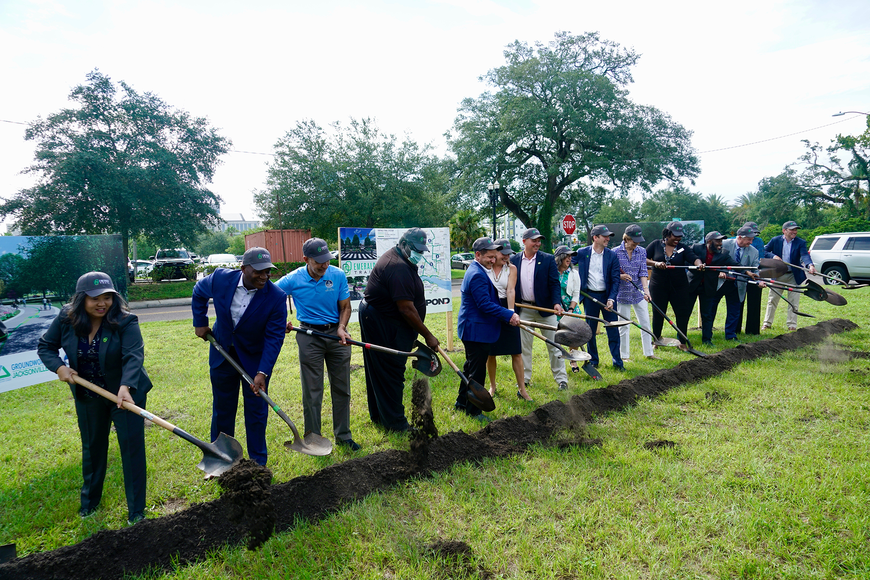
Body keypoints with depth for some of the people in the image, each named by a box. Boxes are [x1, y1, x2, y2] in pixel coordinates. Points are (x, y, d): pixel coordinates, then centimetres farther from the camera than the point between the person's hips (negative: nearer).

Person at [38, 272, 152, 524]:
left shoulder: (125, 321, -24)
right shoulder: (66, 319, -11)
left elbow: (133, 357, -34)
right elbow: (45, 347, 3)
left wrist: (126, 387, -49)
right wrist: (59, 367, -16)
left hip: (127, 392, -4)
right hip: (88, 396, 4)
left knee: (132, 446, -2)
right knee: (92, 447, 21)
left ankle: (136, 510, 12)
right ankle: (90, 499, 44)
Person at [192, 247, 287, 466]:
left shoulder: (277, 297, -24)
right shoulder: (221, 279, -17)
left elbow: (274, 338, -22)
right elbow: (199, 292, 8)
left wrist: (263, 373, -28)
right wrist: (200, 322, 4)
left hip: (255, 358, -2)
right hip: (222, 354, 3)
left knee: (256, 411, 6)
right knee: (222, 409, 17)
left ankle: (258, 463, 23)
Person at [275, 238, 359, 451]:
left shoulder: (338, 275, -6)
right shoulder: (293, 280, -9)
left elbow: (345, 307, 2)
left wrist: (342, 328, -14)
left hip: (336, 332, 2)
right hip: (309, 336, -2)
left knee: (342, 388, 9)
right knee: (312, 391, 4)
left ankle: (343, 435, 24)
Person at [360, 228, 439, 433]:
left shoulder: (400, 261, 12)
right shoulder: (398, 269, -24)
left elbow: (407, 305, 19)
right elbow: (407, 309, -26)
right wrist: (428, 335, -18)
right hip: (382, 325, -11)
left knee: (379, 371, 18)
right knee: (391, 372, -3)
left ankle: (379, 416, 31)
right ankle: (395, 423, 8)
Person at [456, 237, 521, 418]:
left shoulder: (476, 271, 14)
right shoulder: (477, 275, -21)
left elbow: (488, 300, 21)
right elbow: (485, 304, -26)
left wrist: (508, 313, 15)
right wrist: (509, 315, -23)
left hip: (472, 329, 11)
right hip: (476, 331, -11)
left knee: (471, 368, 21)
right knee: (477, 372, -1)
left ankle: (462, 403, 34)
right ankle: (473, 410, 11)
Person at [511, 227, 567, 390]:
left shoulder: (548, 259, -3)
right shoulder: (514, 260, 2)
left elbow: (554, 284, -6)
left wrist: (556, 302, -20)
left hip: (545, 308, -2)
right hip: (523, 310, 2)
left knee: (553, 345, 5)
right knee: (524, 346, 10)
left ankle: (561, 378, 15)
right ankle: (525, 378, 23)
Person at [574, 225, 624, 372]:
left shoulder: (612, 255, -2)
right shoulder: (582, 253, -4)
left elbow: (615, 280, -3)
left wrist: (611, 299, -14)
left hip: (607, 295, 0)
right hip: (590, 296, 0)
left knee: (613, 330, 3)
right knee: (590, 330, 10)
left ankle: (617, 362, 15)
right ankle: (593, 360, 25)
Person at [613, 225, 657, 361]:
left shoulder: (642, 251, 2)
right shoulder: (616, 252, -7)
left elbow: (643, 271, -4)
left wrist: (646, 289, -17)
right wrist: (620, 276, -22)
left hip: (638, 292, 3)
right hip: (622, 293, -3)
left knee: (646, 323, 7)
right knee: (624, 325, 5)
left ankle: (649, 352, 21)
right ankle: (624, 356, 17)